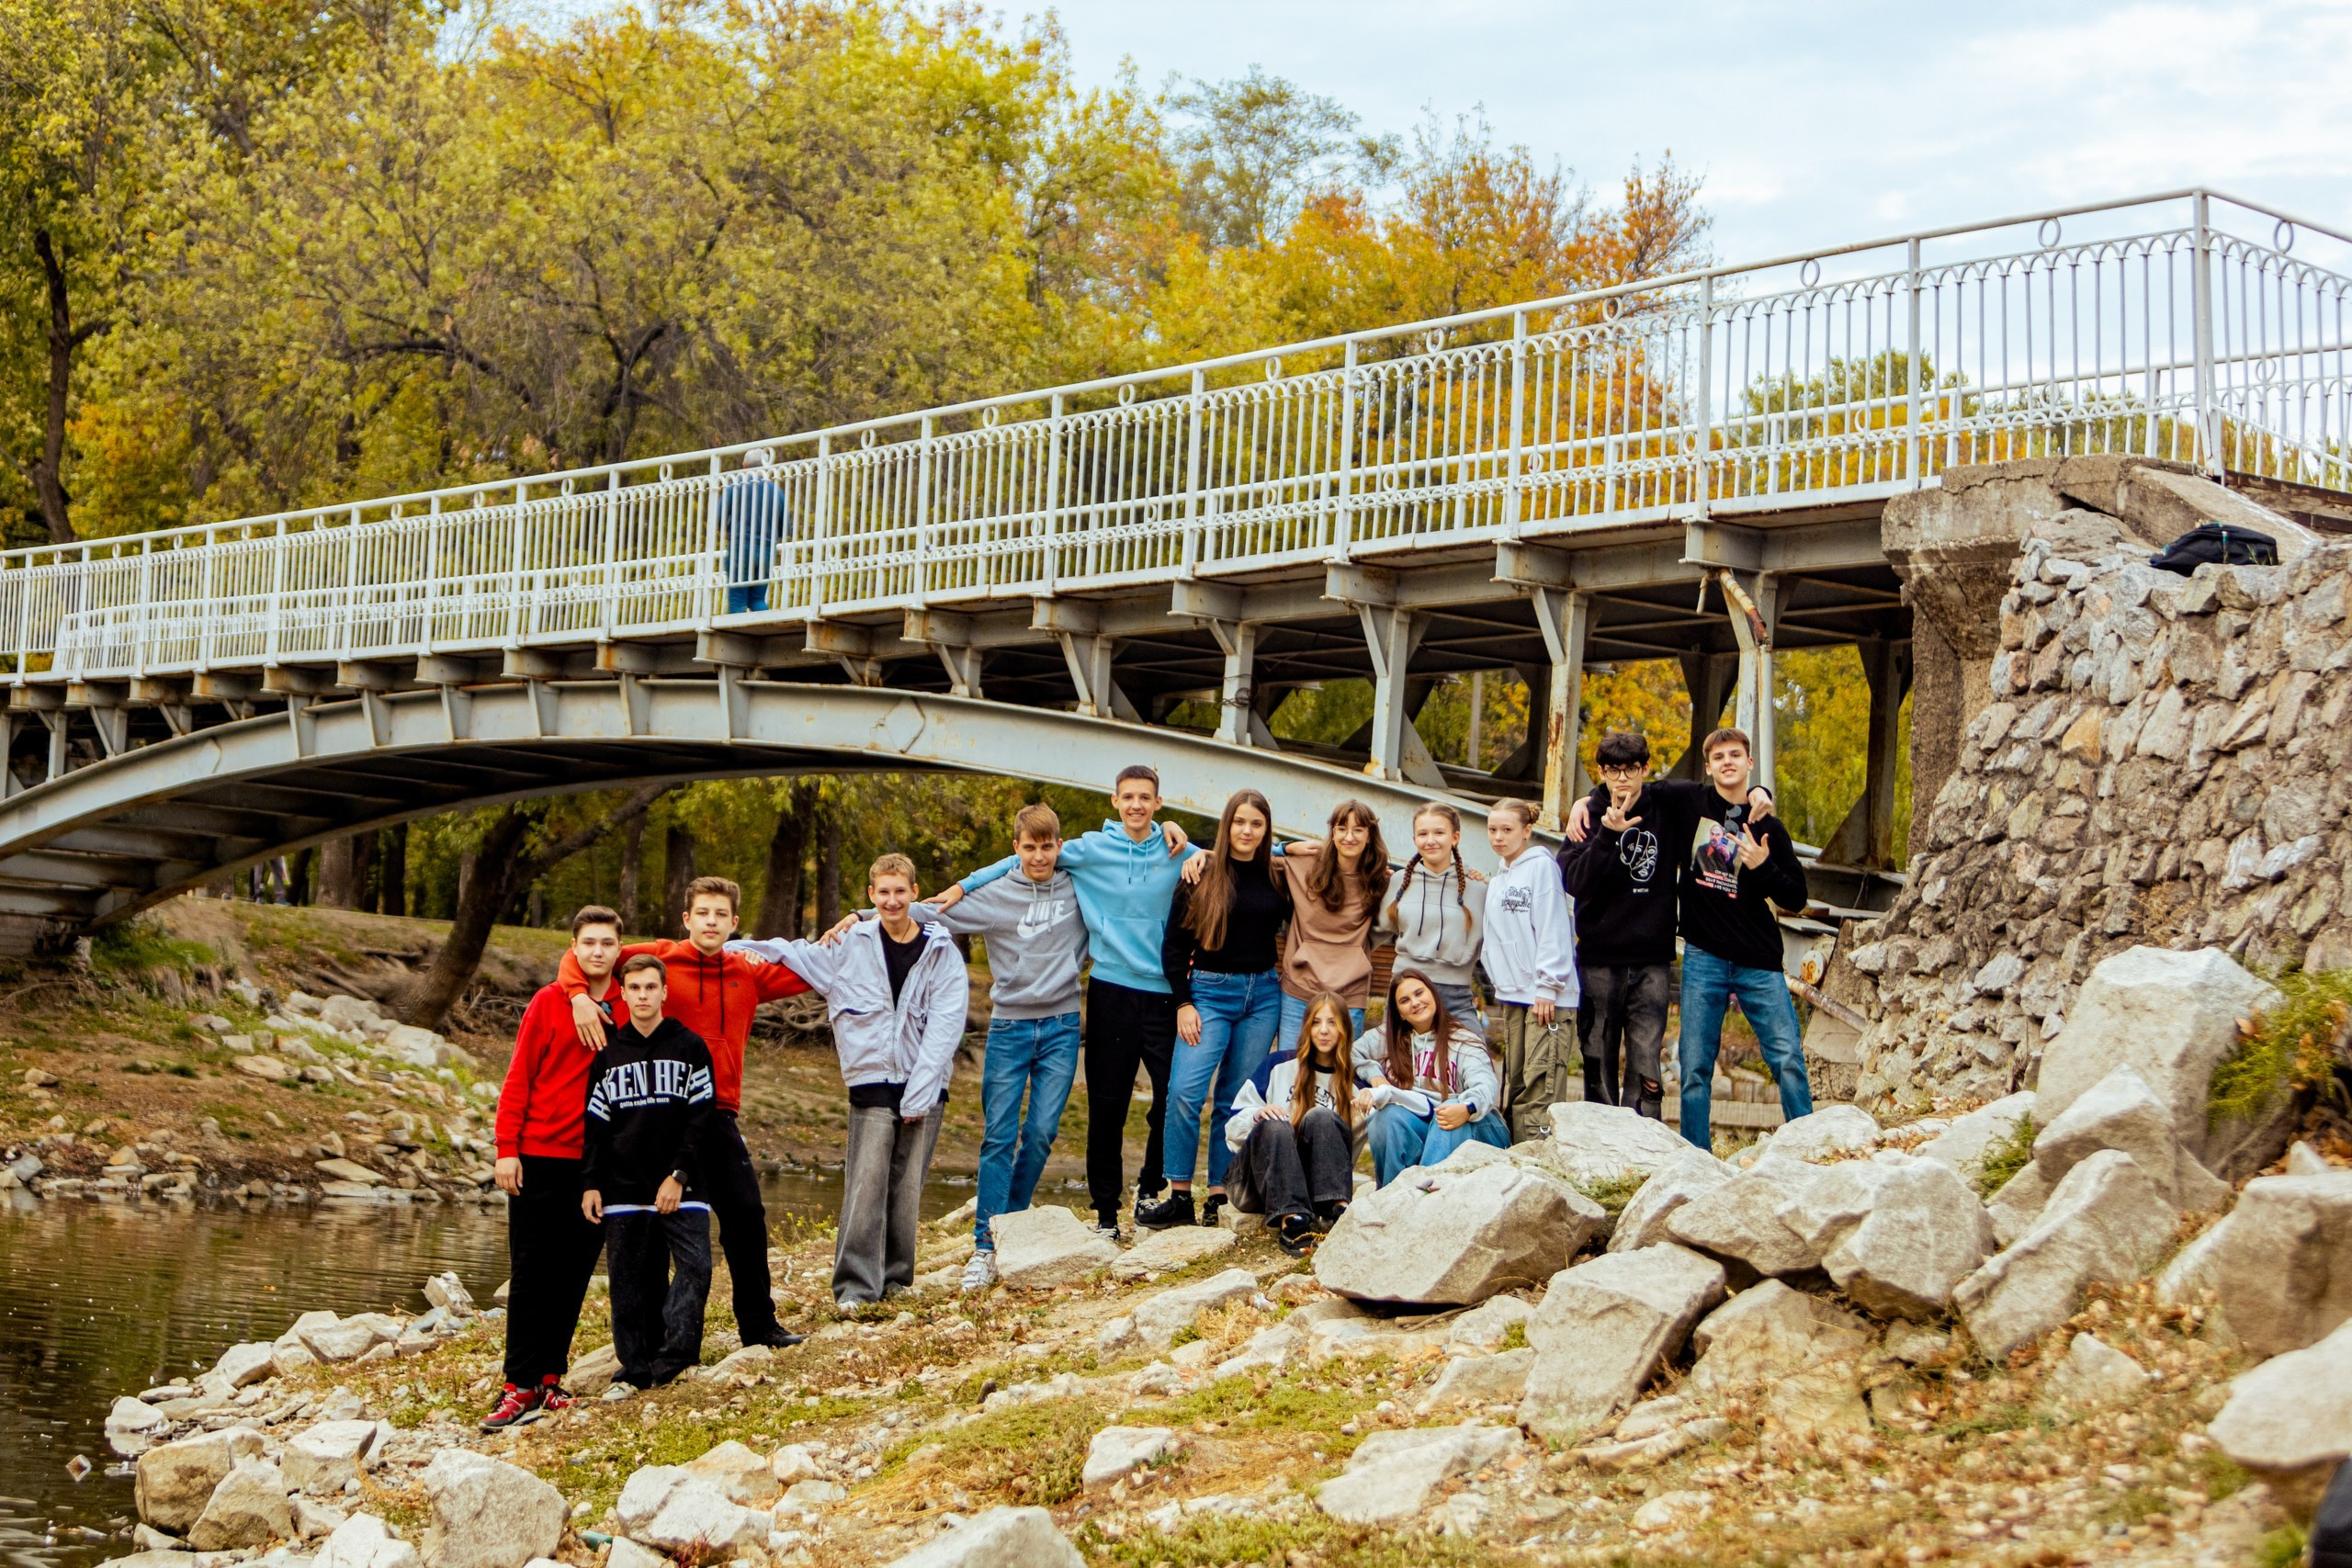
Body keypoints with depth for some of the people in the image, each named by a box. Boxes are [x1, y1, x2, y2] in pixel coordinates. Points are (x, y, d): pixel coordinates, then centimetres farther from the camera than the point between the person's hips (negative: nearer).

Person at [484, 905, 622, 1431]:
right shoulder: (547, 1003, -1)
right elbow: (518, 1078, -2)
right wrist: (507, 1149, -8)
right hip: (541, 1156, -3)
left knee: (574, 1273, 6)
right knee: (531, 1273, -2)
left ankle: (550, 1376, 13)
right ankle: (520, 1386, -2)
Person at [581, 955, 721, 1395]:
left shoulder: (689, 1046, 4)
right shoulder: (609, 1054, 12)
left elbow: (703, 1117, -1)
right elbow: (596, 1124, 12)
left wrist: (679, 1174, -9)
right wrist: (591, 1183, 2)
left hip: (681, 1189, -2)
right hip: (624, 1190, 2)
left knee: (695, 1266, -17)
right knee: (629, 1281, 2)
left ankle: (674, 1355, -17)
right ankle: (636, 1370, 6)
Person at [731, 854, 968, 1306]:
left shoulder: (942, 951, 3)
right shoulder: (850, 944, 5)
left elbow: (945, 1026, -3)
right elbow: (793, 956, 16)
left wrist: (919, 1093, -9)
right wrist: (733, 948, 0)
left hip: (925, 1087, 1)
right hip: (872, 1084, 0)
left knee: (908, 1189, 3)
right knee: (865, 1186, -10)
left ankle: (897, 1278, 16)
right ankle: (856, 1286, -9)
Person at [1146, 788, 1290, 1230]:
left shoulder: (1278, 880, 7)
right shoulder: (1202, 875, -1)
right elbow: (1174, 944, 0)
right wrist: (1183, 1002, -6)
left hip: (1262, 994, 3)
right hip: (1210, 991, -3)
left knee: (1238, 1100, 4)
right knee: (1185, 1091, -16)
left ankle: (1219, 1197, 9)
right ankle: (1179, 1197, -9)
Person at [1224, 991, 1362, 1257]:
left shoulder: (1353, 1081, 12)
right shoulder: (1279, 1068, 8)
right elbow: (1234, 1128, 5)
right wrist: (1257, 1116, -16)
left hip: (1317, 1180, 1)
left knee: (1320, 1116, -25)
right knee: (1275, 1125, -32)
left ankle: (1337, 1210, -43)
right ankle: (1291, 1220, -52)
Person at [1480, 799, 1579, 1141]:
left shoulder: (1541, 866, -4)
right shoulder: (1497, 882, 20)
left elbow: (1552, 927, -11)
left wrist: (1547, 987, -15)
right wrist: (1498, 989, 15)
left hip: (1547, 998, -8)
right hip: (1512, 997, 8)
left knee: (1539, 1088, -14)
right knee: (1514, 1086, 8)